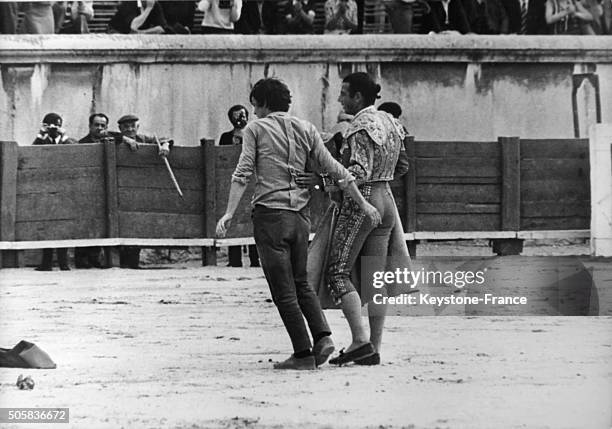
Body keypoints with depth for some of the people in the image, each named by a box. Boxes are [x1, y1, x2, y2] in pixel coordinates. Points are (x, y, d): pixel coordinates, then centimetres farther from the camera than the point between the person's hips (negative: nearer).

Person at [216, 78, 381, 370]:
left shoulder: (255, 129, -1)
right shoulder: (306, 129, 10)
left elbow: (243, 173, -11)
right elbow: (335, 170, 8)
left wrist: (229, 214, -13)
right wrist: (363, 203, 13)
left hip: (269, 214, -5)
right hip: (300, 215, 5)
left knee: (283, 290, 1)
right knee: (301, 283, 19)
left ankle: (303, 354, -3)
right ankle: (322, 337, 0)